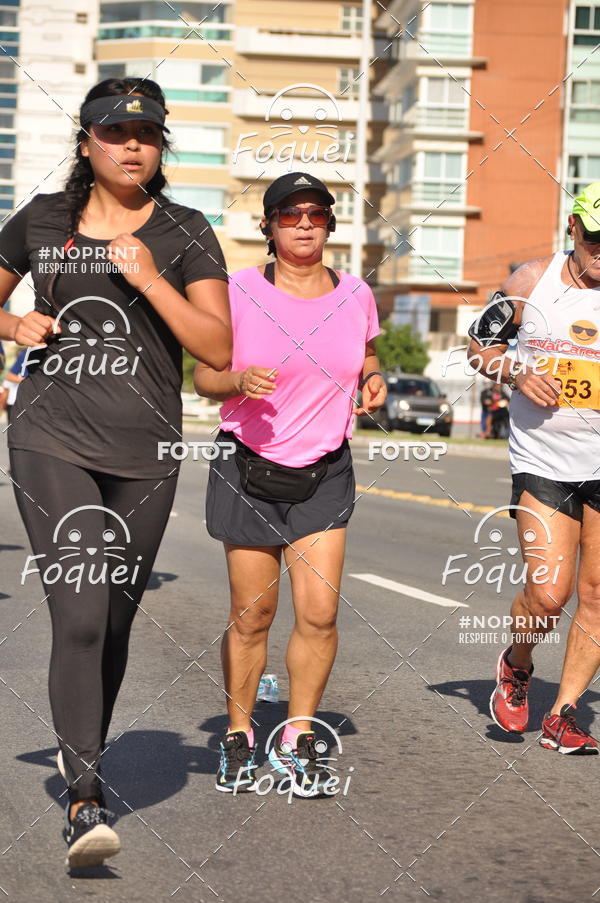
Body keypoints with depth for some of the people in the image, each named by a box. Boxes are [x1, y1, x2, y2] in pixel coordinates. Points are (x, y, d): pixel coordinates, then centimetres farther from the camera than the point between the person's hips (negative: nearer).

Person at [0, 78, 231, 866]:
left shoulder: (184, 234, 3)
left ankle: (82, 747, 36)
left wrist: (149, 278, -14)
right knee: (79, 615, -16)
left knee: (115, 619, 11)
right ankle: (86, 800, -16)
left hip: (145, 452, 1)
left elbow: (219, 350, -5)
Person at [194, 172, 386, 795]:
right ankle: (238, 735, 21)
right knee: (251, 613, 2)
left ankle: (297, 740, 9)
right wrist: (239, 380, -21)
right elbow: (203, 376, 0)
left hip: (325, 474, 2)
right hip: (249, 469, -2)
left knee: (319, 613, -7)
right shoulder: (239, 291, -4)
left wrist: (373, 382, -2)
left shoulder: (355, 295, 4)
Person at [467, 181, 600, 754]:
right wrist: (517, 374, -10)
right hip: (542, 463, -1)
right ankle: (516, 666, 22)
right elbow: (479, 346, 9)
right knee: (547, 594, -11)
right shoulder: (532, 281, -1)